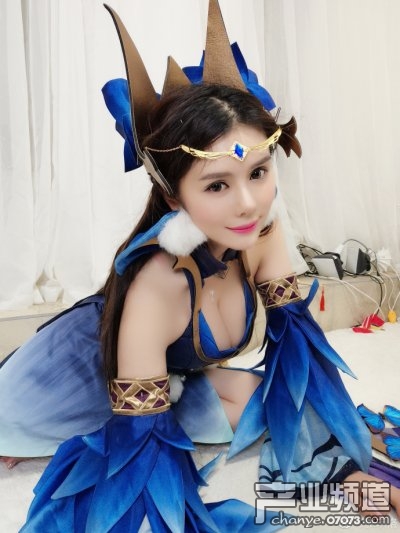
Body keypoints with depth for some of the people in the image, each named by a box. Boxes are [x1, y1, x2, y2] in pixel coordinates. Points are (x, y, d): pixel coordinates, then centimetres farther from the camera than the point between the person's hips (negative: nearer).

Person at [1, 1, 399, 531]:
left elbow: (296, 333, -13)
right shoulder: (153, 288, -39)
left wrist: (343, 465, -14)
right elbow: (144, 444, -30)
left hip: (179, 373, 5)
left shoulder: (260, 231, -22)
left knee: (264, 407, -7)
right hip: (83, 373, -4)